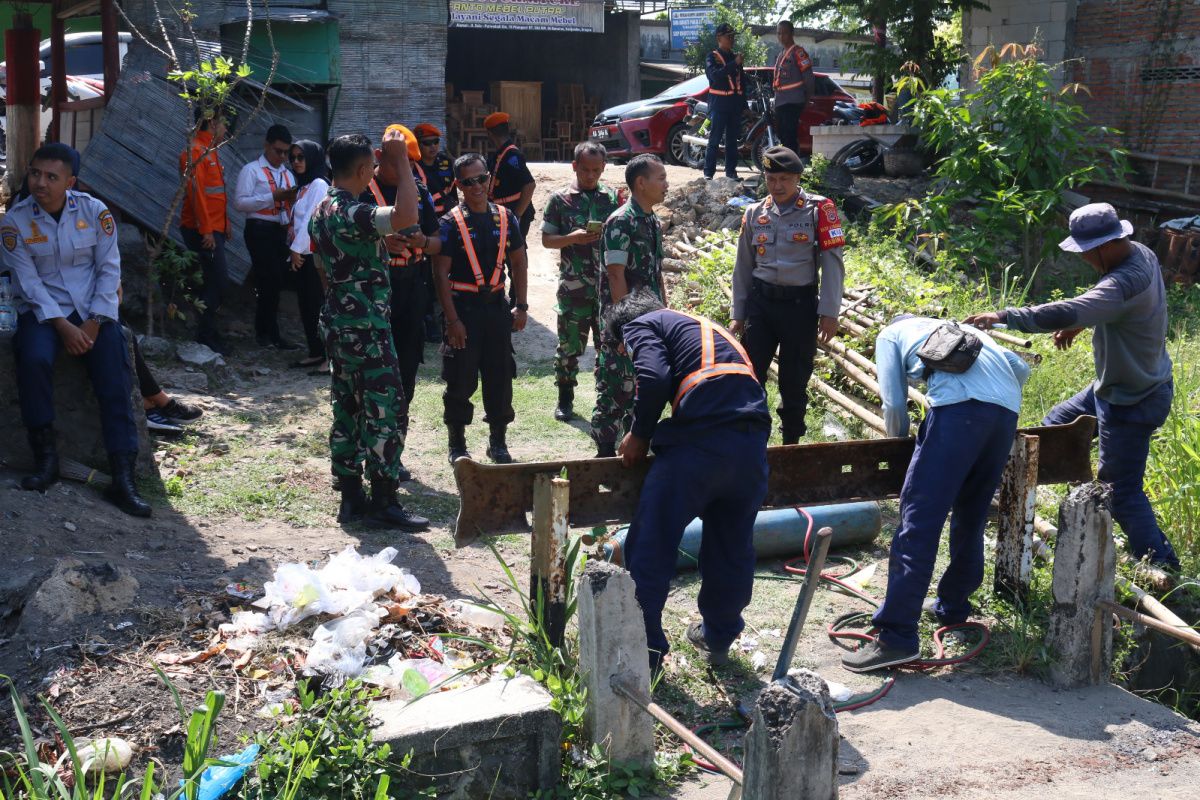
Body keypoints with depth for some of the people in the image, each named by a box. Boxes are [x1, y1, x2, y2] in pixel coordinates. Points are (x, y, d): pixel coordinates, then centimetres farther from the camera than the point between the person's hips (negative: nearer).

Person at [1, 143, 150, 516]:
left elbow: (109, 269, -2)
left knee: (114, 374, -20)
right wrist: (62, 326, -19)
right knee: (34, 359, -32)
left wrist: (94, 323, -12)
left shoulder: (95, 211, -4)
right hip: (42, 309, -1)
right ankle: (45, 457, -16)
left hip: (93, 308, 1)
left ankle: (123, 478, -22)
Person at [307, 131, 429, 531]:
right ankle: (384, 502, -2)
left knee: (347, 410, 12)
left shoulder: (321, 211, 11)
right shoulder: (351, 213, -20)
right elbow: (405, 216, -36)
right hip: (366, 326, -10)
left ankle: (351, 497, 17)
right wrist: (401, 161, -27)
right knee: (385, 410, -5)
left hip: (337, 323, 10)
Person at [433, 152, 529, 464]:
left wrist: (521, 306, 6)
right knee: (460, 380, 1)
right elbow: (440, 273, -8)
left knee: (500, 375, 8)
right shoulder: (451, 223, -6)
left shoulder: (505, 218, 6)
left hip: (497, 306, 4)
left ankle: (498, 442, 22)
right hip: (463, 307, -4)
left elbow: (518, 263, 14)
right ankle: (457, 445, 15)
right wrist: (452, 319, -13)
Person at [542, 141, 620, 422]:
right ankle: (565, 399, 18)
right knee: (570, 343, 6)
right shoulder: (561, 199, 1)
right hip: (574, 286, -2)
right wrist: (572, 238, -16)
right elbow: (547, 239, 1)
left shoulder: (612, 197, 6)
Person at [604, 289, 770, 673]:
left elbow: (654, 378, -8)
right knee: (733, 547, 21)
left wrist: (639, 435, 5)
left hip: (700, 439, -7)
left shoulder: (641, 325, 13)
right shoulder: (710, 327, 35)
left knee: (650, 549, 5)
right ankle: (719, 638, 36)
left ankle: (645, 652, 11)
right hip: (753, 443, 7)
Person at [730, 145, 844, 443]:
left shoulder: (819, 210, -5)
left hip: (800, 304, -3)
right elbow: (743, 267, 14)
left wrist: (829, 312, -10)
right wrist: (738, 314, 12)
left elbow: (832, 263, -6)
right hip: (760, 303, 3)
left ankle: (791, 444, 22)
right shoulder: (754, 214, 7)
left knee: (794, 381, 7)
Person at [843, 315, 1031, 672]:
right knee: (971, 515, 21)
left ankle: (897, 637, -12)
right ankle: (953, 606, 34)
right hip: (1007, 408, 6)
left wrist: (900, 444, 32)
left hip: (960, 405, -6)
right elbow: (1020, 368, 31)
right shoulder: (959, 328, 40)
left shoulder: (890, 333, 26)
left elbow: (894, 404, 15)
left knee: (919, 519, -8)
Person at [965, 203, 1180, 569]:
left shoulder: (1124, 283, -36)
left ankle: (1163, 567, 13)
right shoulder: (1141, 254, -4)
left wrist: (1004, 316, -39)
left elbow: (1062, 314, -45)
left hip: (1132, 402, -10)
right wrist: (1080, 324, 13)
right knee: (1057, 423, 23)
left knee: (1122, 491, 1)